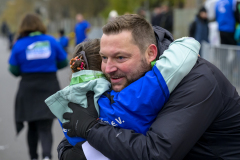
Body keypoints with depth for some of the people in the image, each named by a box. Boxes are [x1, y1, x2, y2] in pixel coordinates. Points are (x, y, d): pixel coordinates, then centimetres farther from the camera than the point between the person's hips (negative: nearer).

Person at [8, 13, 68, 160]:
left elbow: (14, 71, -2)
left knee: (32, 126, 17)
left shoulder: (19, 45, -4)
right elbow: (63, 62, 7)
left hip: (28, 88, 0)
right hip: (50, 86, 0)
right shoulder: (51, 41, 0)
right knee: (45, 127, -3)